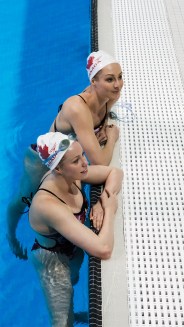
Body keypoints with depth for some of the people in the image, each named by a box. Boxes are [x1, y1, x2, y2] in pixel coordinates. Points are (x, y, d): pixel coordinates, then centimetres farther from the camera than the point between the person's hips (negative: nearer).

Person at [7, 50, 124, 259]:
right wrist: (112, 136, -25)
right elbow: (100, 162, -44)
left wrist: (103, 132, -16)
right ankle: (10, 235, 55)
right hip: (41, 162, -6)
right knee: (22, 201, 23)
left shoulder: (110, 97, -20)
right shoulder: (78, 109, -44)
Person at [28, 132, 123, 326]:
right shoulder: (48, 205, -44)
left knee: (73, 281, 37)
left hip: (73, 249, 8)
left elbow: (115, 172, -9)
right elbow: (103, 250, -47)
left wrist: (105, 198, -28)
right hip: (53, 261, -8)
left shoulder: (71, 175, -23)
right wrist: (109, 210, -32)